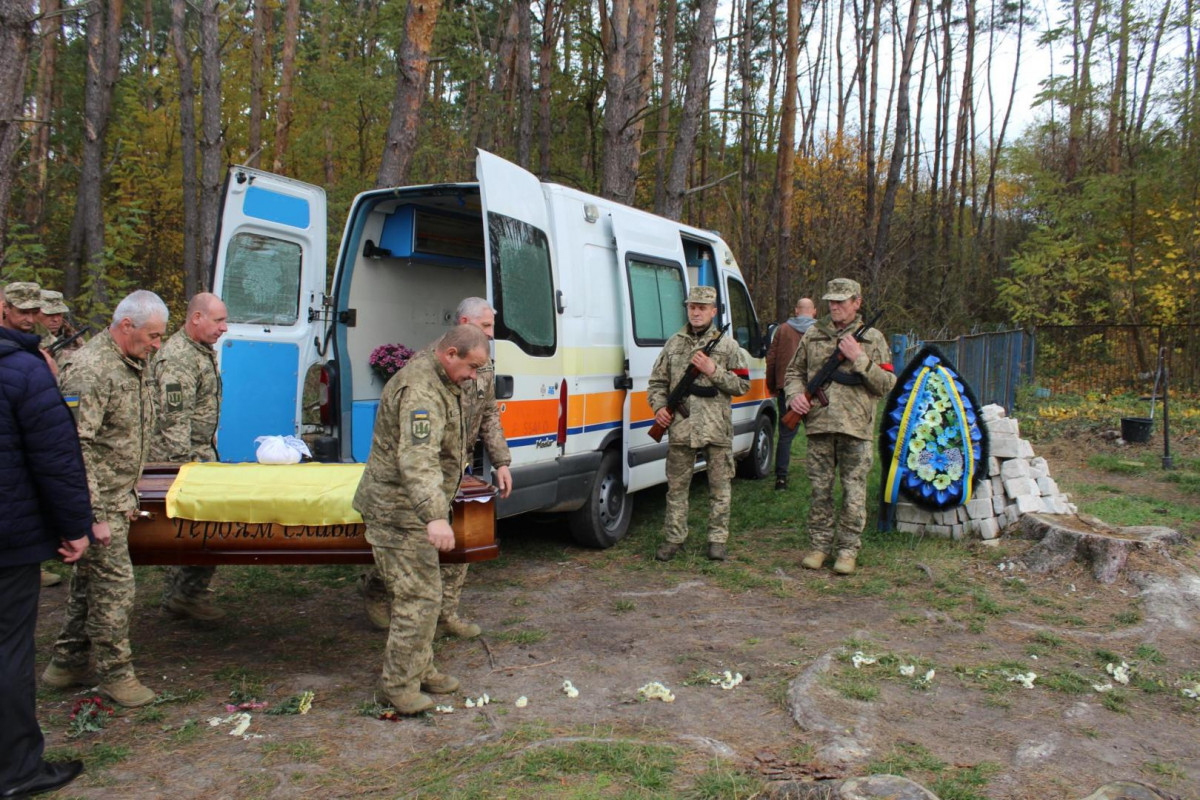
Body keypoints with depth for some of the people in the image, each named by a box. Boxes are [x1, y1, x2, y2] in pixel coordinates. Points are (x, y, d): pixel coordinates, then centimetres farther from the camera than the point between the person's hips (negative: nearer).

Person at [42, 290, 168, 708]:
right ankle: (115, 673, 12)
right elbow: (75, 449, -24)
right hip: (98, 502, -9)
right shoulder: (90, 371, -21)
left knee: (89, 579, 17)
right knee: (114, 585, -2)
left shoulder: (133, 364, 10)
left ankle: (67, 663, 30)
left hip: (116, 497, 9)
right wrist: (93, 515, -24)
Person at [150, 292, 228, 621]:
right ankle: (191, 594, 4)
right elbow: (175, 419, -23)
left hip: (201, 450, 10)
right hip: (182, 456, -10)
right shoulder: (177, 359, -19)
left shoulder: (204, 351, 13)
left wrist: (210, 436, 24)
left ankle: (175, 595, 22)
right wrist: (186, 465, -24)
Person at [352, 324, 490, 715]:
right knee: (419, 597, -8)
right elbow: (416, 460, -38)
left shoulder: (441, 381, 10)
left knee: (424, 593, 18)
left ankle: (420, 669, 30)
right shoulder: (421, 392, -26)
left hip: (411, 508, 11)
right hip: (398, 510, -11)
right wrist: (435, 516, -47)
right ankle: (399, 683, 5)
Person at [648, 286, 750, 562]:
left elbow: (743, 384, 1)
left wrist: (713, 371, -11)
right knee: (677, 486, 6)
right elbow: (657, 382, 14)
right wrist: (659, 406, -3)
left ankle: (717, 540, 16)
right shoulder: (673, 344, 11)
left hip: (717, 428, -1)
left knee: (719, 487, 5)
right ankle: (674, 539, 16)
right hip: (680, 427, 2)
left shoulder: (727, 345, 5)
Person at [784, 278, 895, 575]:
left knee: (854, 493, 1)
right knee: (820, 490, 7)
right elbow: (795, 371, 19)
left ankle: (848, 549, 11)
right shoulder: (813, 336, 11)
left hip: (856, 428, -2)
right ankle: (821, 545, 18)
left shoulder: (872, 338, 5)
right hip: (818, 424, 2)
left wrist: (859, 359, -11)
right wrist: (795, 394, -2)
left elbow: (887, 384, 0)